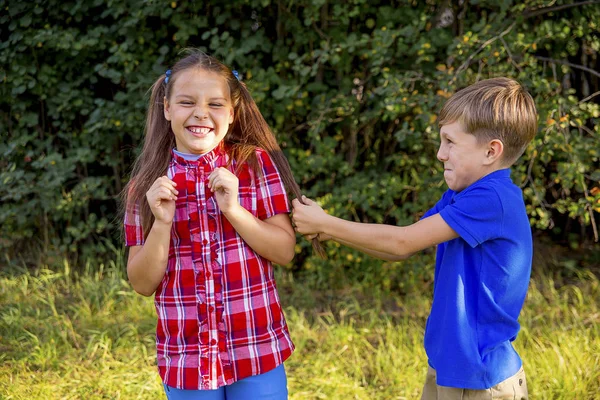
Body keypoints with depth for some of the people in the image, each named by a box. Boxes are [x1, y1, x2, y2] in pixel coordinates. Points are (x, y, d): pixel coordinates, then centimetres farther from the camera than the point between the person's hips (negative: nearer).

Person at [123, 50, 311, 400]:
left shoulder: (257, 165, -3)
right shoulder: (147, 184, 0)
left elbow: (285, 251, -4)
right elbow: (143, 284, 0)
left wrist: (234, 210, -16)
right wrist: (162, 223, -14)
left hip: (257, 351, -1)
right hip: (186, 357, 1)